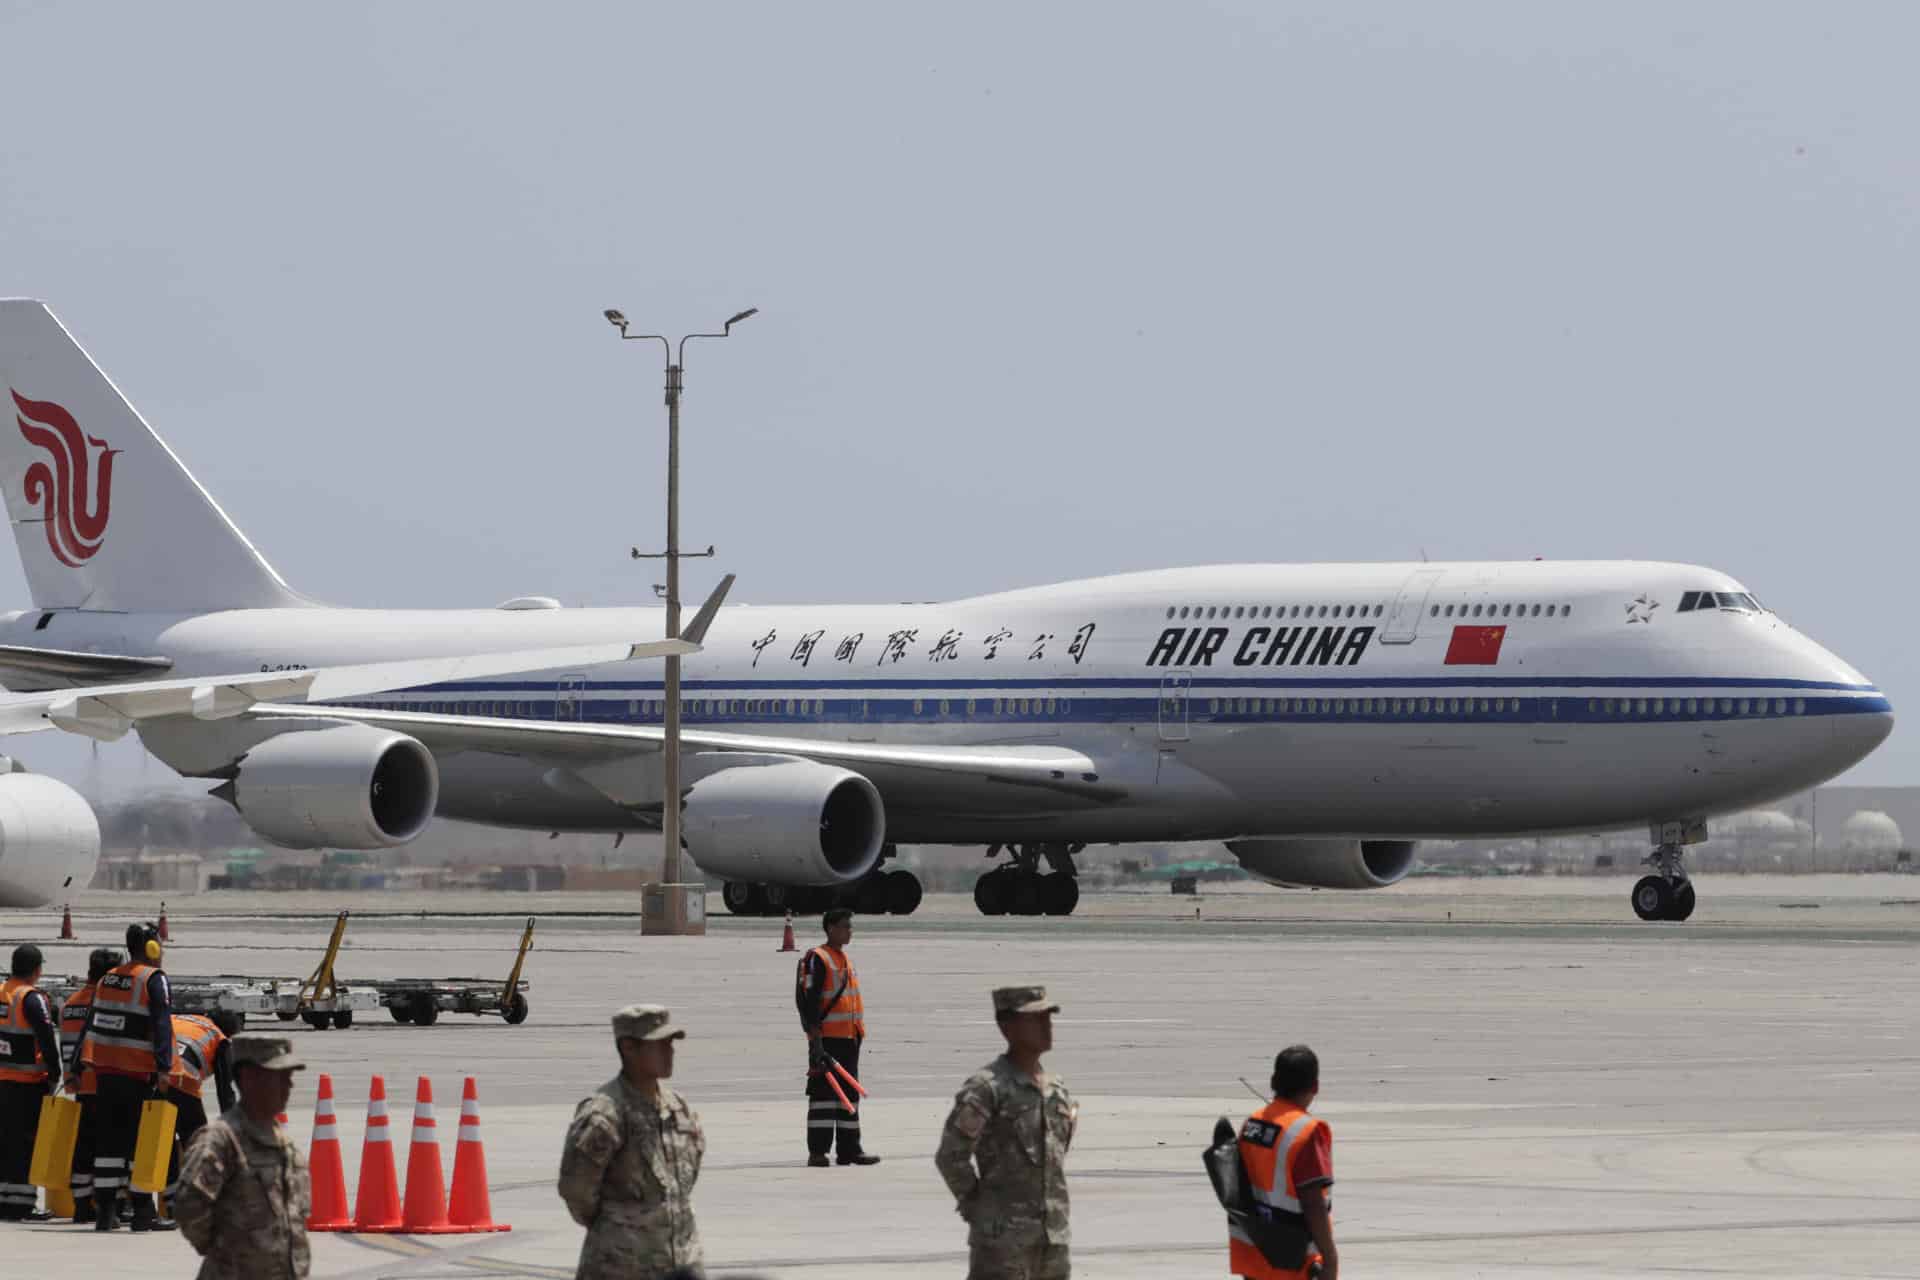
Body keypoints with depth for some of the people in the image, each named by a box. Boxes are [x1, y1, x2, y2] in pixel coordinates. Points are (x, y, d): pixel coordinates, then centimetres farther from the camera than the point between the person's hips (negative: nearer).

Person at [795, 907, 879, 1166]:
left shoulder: (845, 960, 18)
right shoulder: (817, 960, -10)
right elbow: (806, 1000, -16)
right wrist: (815, 1038, -22)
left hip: (849, 1038, 9)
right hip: (826, 1038, -9)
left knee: (848, 1094, 11)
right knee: (823, 1093, -8)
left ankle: (849, 1149, 16)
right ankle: (818, 1152, -7)